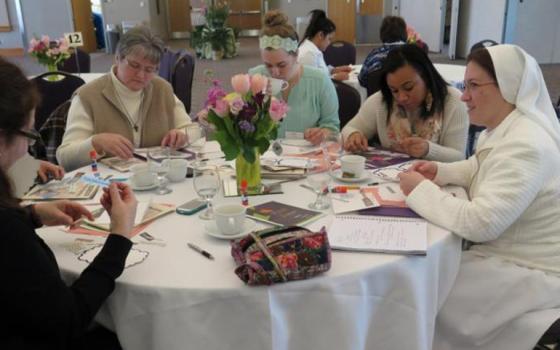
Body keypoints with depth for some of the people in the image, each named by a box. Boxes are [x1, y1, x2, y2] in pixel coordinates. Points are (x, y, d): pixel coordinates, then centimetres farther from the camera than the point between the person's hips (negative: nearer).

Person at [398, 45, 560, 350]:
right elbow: (478, 169, 22)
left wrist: (420, 190, -21)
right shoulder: (504, 129, 3)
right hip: (504, 252, 9)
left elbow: (479, 224, -34)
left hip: (532, 275, -9)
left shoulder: (525, 146, -29)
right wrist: (439, 171, 2)